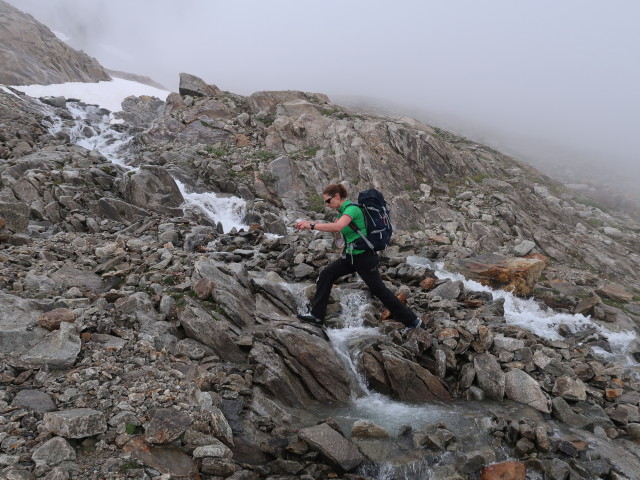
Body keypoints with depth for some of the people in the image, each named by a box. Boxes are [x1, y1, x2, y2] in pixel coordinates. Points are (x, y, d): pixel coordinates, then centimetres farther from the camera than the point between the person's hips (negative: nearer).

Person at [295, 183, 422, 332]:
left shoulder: (352, 208, -22)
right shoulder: (342, 210, 7)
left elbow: (337, 227, -38)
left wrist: (311, 225, -35)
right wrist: (309, 223, 6)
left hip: (364, 257, -9)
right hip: (352, 256, 9)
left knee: (380, 291, 2)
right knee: (326, 275, 2)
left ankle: (412, 320, 17)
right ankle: (317, 315, 8)